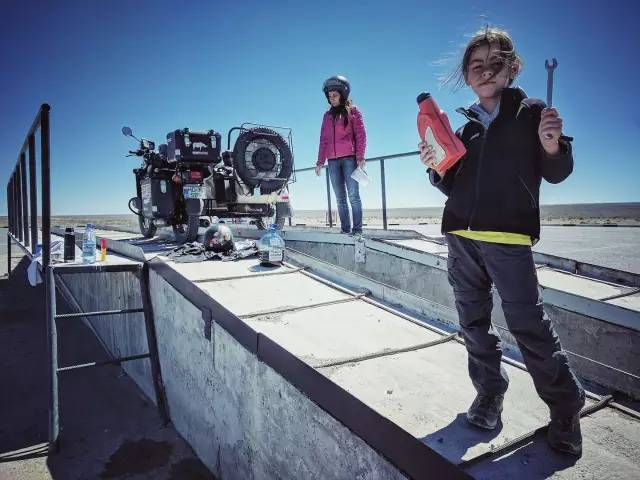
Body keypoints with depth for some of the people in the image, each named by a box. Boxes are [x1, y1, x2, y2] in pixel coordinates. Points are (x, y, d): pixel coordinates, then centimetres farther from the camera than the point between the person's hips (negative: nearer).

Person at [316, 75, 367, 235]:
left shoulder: (352, 111, 7)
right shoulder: (327, 115, 20)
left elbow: (360, 134, -1)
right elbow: (323, 140, 19)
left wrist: (360, 157, -12)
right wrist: (320, 161, 13)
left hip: (349, 158, -5)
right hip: (333, 161, 5)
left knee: (353, 195, -9)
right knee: (340, 198, 2)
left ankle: (357, 229, -8)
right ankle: (345, 229, 4)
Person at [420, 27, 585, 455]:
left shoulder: (531, 112, 4)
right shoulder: (465, 128, 15)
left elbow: (556, 174, 2)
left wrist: (553, 146, -19)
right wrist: (436, 167, -3)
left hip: (509, 237, -5)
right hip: (460, 236, 5)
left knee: (529, 324, -3)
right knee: (473, 321, 10)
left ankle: (566, 406, 16)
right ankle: (489, 393, 27)